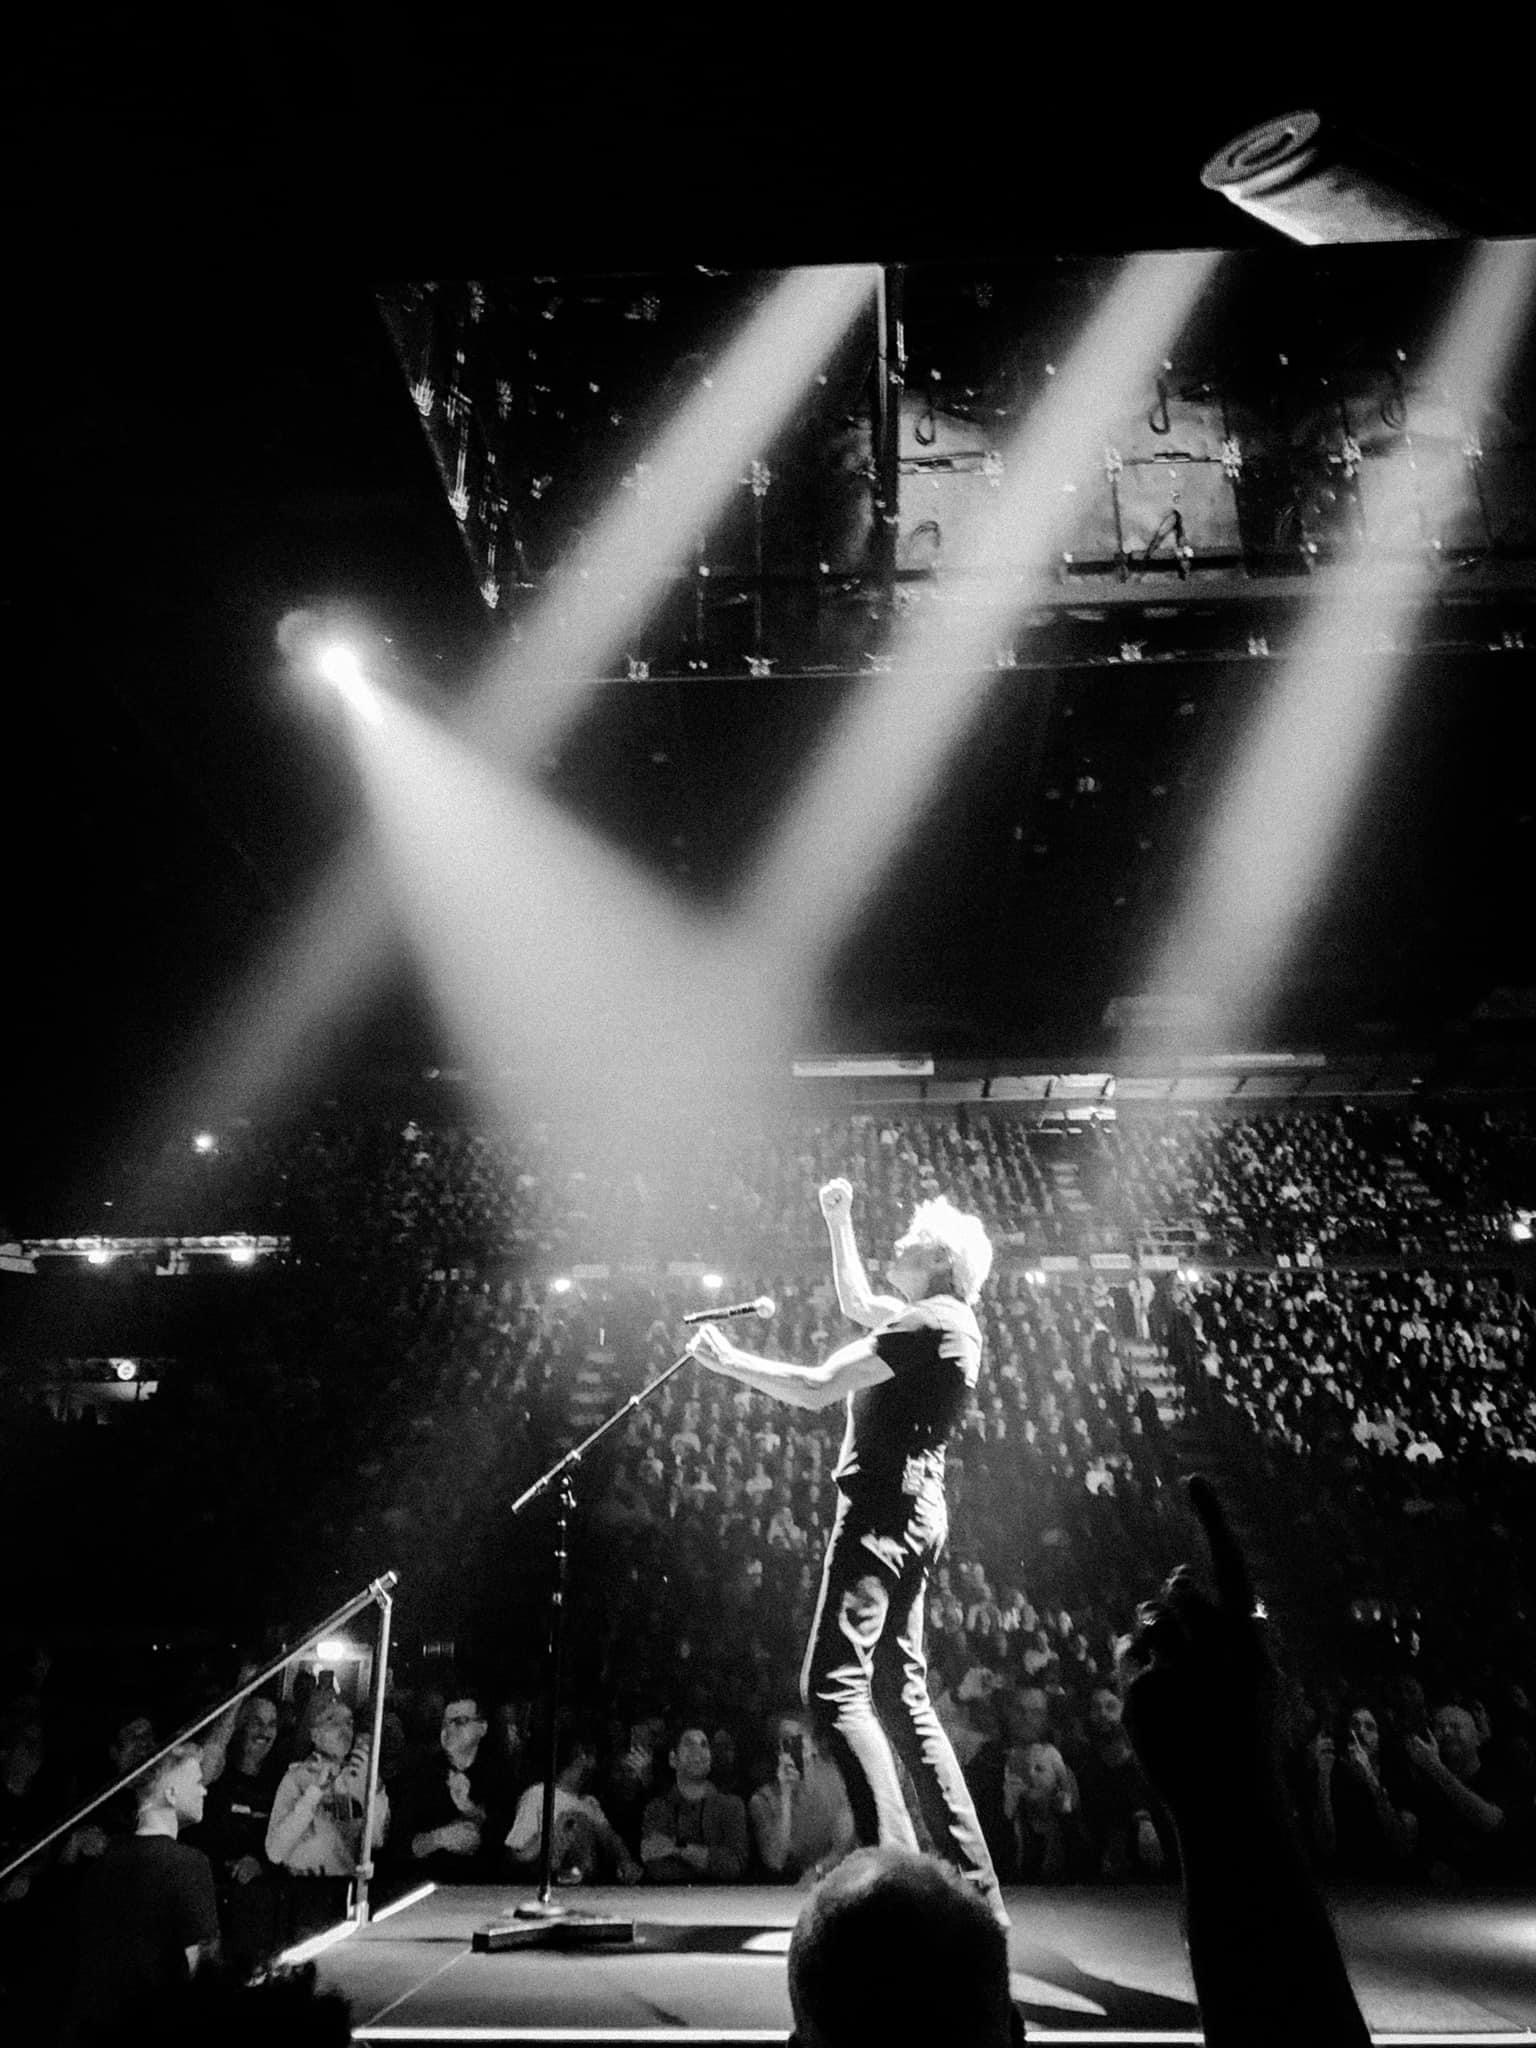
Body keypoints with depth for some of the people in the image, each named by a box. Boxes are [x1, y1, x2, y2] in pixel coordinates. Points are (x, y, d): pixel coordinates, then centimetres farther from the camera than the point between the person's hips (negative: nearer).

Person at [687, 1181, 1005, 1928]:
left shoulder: (931, 1323, -12)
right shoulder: (943, 1322, 17)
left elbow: (815, 1388, -13)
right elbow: (856, 1303, 36)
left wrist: (730, 1361, -1)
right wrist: (838, 1221, 36)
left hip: (884, 1507, -10)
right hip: (910, 1511, 10)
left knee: (835, 1685, -13)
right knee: (902, 1696, 12)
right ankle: (973, 1885, 12)